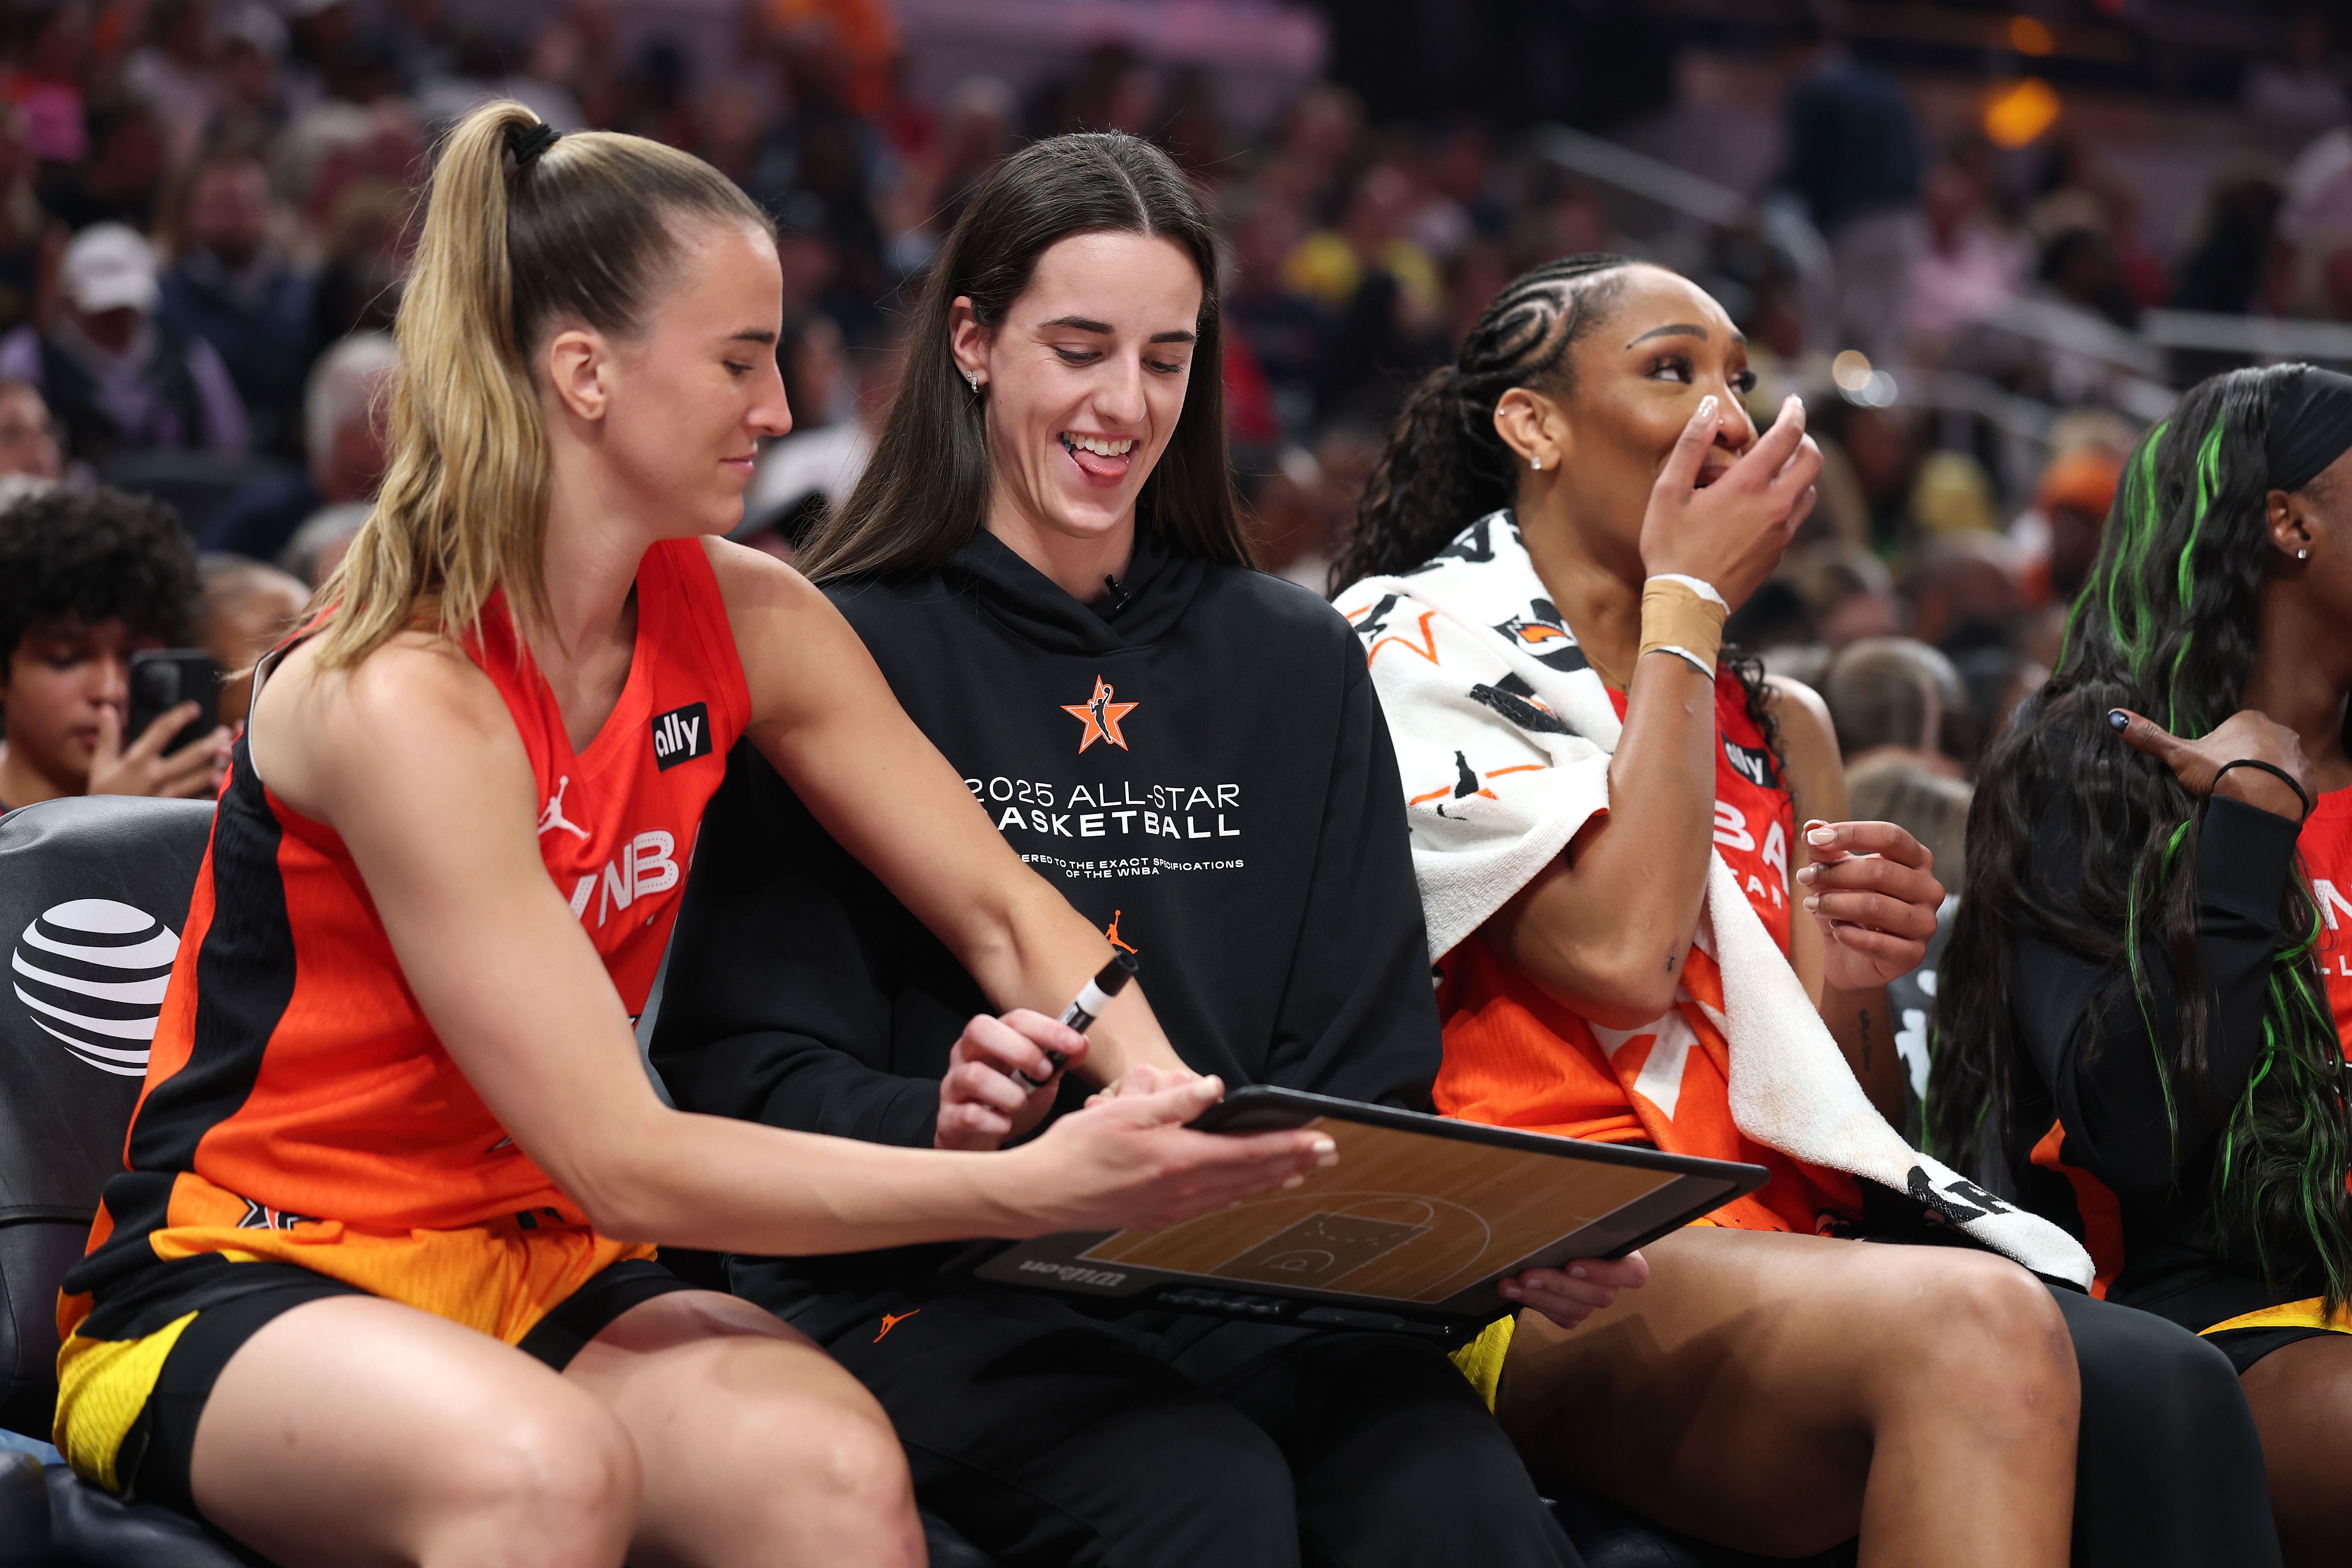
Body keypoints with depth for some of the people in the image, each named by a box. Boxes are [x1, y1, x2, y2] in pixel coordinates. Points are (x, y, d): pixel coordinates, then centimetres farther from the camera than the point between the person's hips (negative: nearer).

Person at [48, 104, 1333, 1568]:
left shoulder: (743, 622, 1)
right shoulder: (406, 696, -20)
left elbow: (1005, 912, 6)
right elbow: (622, 1161, -23)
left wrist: (1172, 1109, -15)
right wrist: (1032, 1185, -30)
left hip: (539, 1277, 6)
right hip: (238, 1288, -6)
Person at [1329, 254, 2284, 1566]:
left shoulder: (1773, 719, 24)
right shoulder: (1422, 650, 7)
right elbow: (1620, 949, -11)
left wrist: (1854, 985, -2)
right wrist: (1687, 603, 1)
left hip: (1789, 1243, 6)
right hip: (1559, 1274, -6)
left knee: (2160, 1387, -29)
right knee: (1972, 1333, -37)